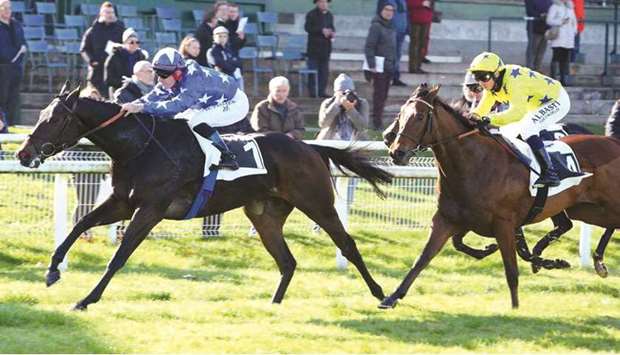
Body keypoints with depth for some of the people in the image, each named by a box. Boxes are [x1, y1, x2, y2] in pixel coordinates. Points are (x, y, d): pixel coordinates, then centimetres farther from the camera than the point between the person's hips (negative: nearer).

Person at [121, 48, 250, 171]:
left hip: (236, 103, -10)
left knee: (196, 121, -28)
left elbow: (178, 105, -48)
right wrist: (131, 106, -30)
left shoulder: (194, 79, -36)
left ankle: (227, 158, -19)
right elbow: (152, 98, -10)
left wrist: (141, 108, -52)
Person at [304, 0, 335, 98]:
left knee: (324, 71, 5)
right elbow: (307, 27, -13)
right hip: (314, 47, -5)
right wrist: (321, 30, -22)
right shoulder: (311, 15, -4)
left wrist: (333, 33, -2)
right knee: (313, 69, -5)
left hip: (325, 47, 5)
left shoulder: (329, 15, 13)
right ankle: (312, 91, -1)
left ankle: (321, 91, 8)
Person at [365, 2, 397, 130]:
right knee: (379, 94, -7)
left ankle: (378, 121, 16)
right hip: (379, 67, -8)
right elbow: (369, 47, -16)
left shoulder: (391, 27, 14)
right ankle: (377, 123, -5)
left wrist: (394, 64, 19)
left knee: (384, 95, 10)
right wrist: (372, 65, -20)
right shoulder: (376, 26, -12)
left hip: (389, 66, 8)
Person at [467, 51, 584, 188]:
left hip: (557, 101, -10)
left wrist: (491, 119, -52)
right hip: (540, 104, 10)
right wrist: (471, 116, -25)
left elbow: (518, 112, -43)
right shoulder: (492, 83, -5)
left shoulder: (512, 80, -33)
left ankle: (549, 174, -29)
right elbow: (482, 109, -3)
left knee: (526, 128, -28)